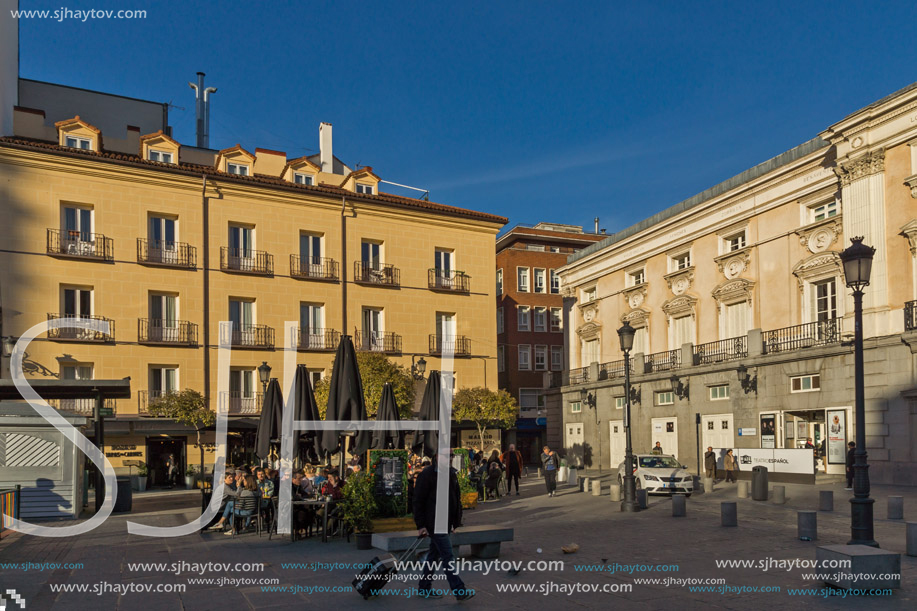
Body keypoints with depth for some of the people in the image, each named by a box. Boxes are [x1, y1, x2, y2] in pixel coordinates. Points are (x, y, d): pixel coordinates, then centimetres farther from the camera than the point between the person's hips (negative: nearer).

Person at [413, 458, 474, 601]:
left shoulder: (452, 474, 11)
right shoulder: (427, 474, -13)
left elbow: (457, 499, 19)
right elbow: (418, 501, -13)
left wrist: (455, 522, 16)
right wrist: (421, 525, -15)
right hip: (434, 524, -8)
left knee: (434, 554, 16)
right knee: (447, 556, -8)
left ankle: (424, 587, 27)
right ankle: (459, 591, -5)